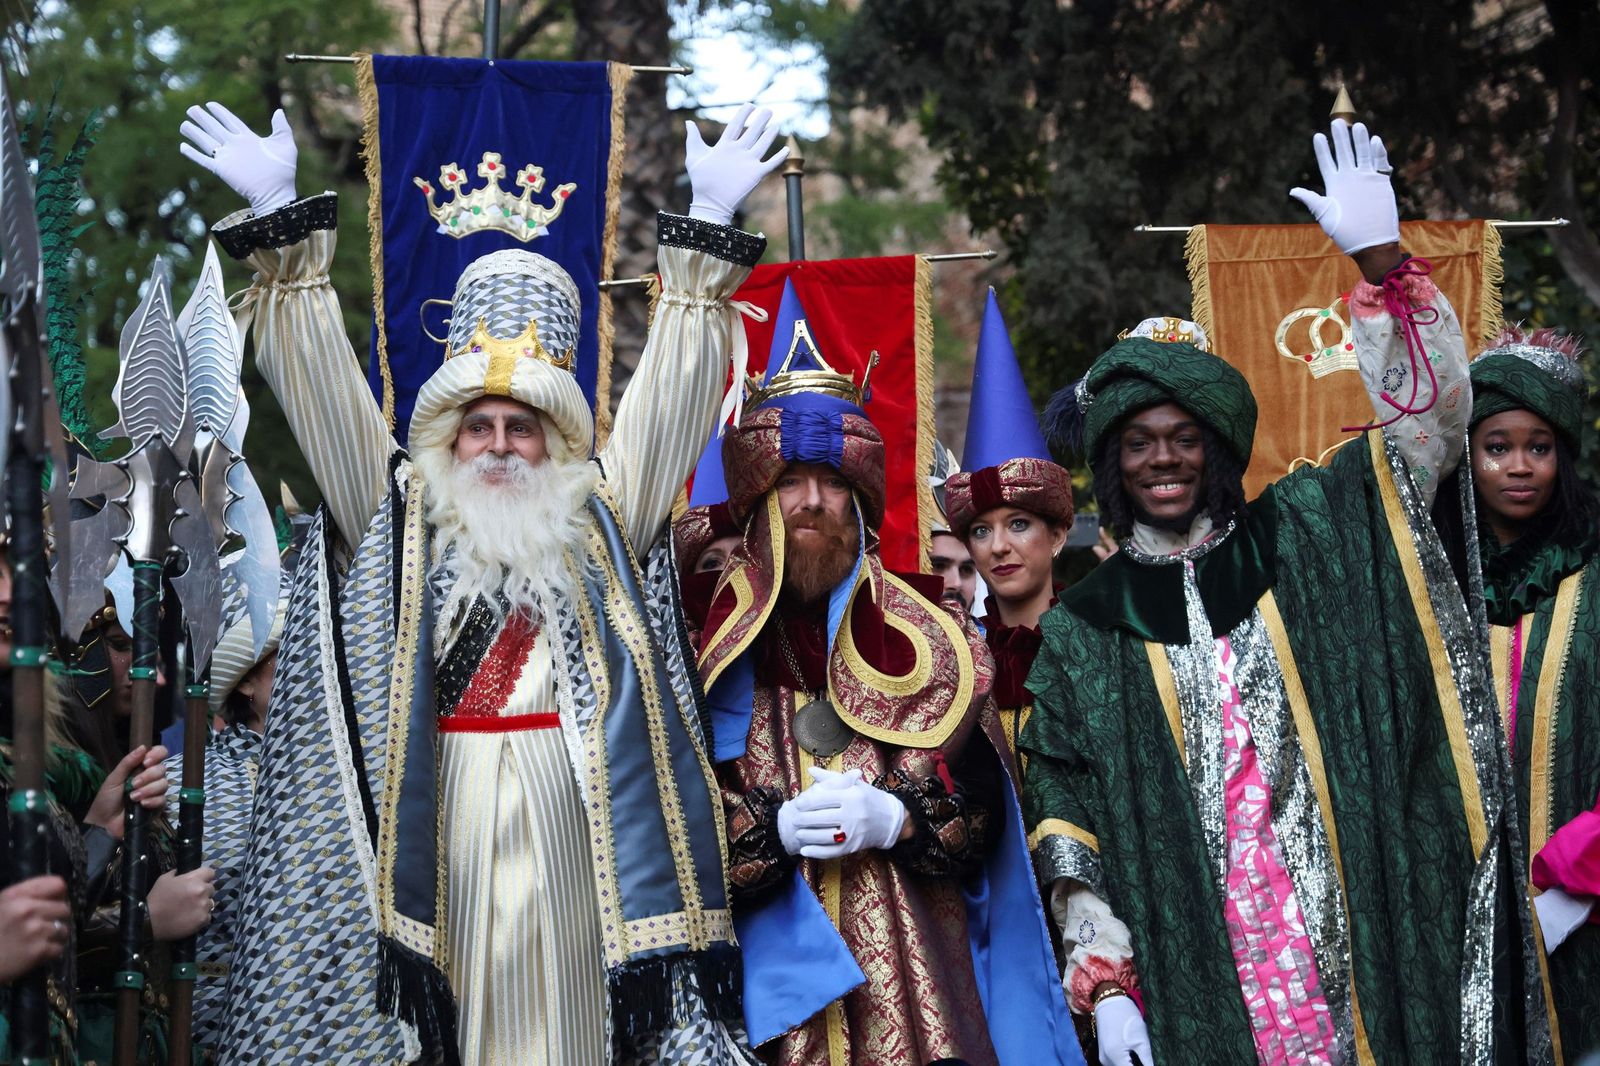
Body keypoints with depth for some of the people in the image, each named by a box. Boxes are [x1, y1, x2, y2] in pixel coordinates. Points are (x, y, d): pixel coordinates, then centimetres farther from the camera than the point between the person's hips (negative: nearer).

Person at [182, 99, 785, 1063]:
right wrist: (279, 225, 5)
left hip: (570, 838, 0)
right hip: (440, 835, 0)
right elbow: (320, 378, 10)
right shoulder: (400, 522, 12)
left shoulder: (603, 522, 13)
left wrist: (707, 231, 5)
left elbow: (674, 388, 10)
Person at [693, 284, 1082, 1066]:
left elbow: (978, 804, 6)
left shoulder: (924, 635, 10)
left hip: (913, 963, 1)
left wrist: (895, 818, -11)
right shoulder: (709, 640, 5)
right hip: (773, 967, -1)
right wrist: (774, 830, -15)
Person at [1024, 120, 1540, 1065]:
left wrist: (1382, 264, -9)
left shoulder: (1304, 537, 8)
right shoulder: (1081, 634, 7)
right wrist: (1105, 978, -4)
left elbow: (1429, 421, 3)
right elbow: (1070, 824, 5)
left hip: (1359, 941, 0)